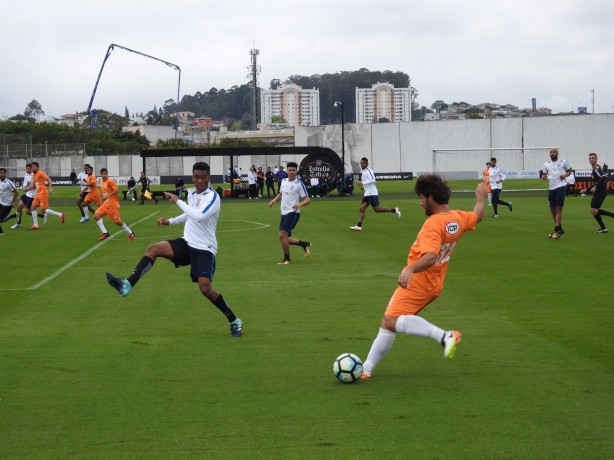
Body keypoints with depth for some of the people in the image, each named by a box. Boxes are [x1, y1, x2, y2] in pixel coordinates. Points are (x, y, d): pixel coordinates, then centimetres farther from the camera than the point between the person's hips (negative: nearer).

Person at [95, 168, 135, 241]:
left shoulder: (110, 181, -12)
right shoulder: (102, 183, 13)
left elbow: (117, 190, -21)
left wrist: (108, 196, -25)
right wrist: (103, 198, 13)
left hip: (112, 205, -8)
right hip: (105, 204, 8)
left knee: (117, 222, -4)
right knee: (96, 215, -9)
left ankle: (130, 233, 12)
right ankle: (105, 233, -12)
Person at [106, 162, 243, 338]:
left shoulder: (213, 196, -16)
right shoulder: (191, 193, 8)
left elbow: (199, 216, -33)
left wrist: (178, 201, -23)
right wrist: (170, 221, 16)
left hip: (204, 249, -7)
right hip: (187, 243, 7)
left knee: (205, 288, -17)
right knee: (154, 248, -12)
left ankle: (235, 322, 0)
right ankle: (127, 285, -18)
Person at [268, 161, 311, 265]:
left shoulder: (299, 184, -10)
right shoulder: (283, 181, 10)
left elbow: (307, 199, -11)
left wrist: (300, 204, -30)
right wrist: (274, 200, 8)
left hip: (293, 213, -8)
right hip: (284, 213, 8)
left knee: (282, 235, -17)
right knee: (284, 238, 7)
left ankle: (286, 258, -2)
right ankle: (304, 244, 28)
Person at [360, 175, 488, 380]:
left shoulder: (433, 224, -20)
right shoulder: (459, 218, 7)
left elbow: (431, 256, -35)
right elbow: (477, 215, 29)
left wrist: (410, 269, -49)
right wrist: (481, 197, 48)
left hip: (417, 281, -10)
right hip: (434, 284, 10)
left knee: (391, 321, -23)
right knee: (388, 322, 11)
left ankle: (444, 336, -28)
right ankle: (366, 369, 11)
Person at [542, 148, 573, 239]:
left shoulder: (563, 162, 3)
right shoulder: (546, 164, 14)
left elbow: (569, 170, 13)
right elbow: (544, 174, 18)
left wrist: (565, 175, -8)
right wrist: (544, 177, -6)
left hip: (561, 186, -5)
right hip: (551, 188, 5)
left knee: (559, 208, -10)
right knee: (552, 209, 9)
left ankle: (557, 230, -10)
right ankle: (559, 229, 23)